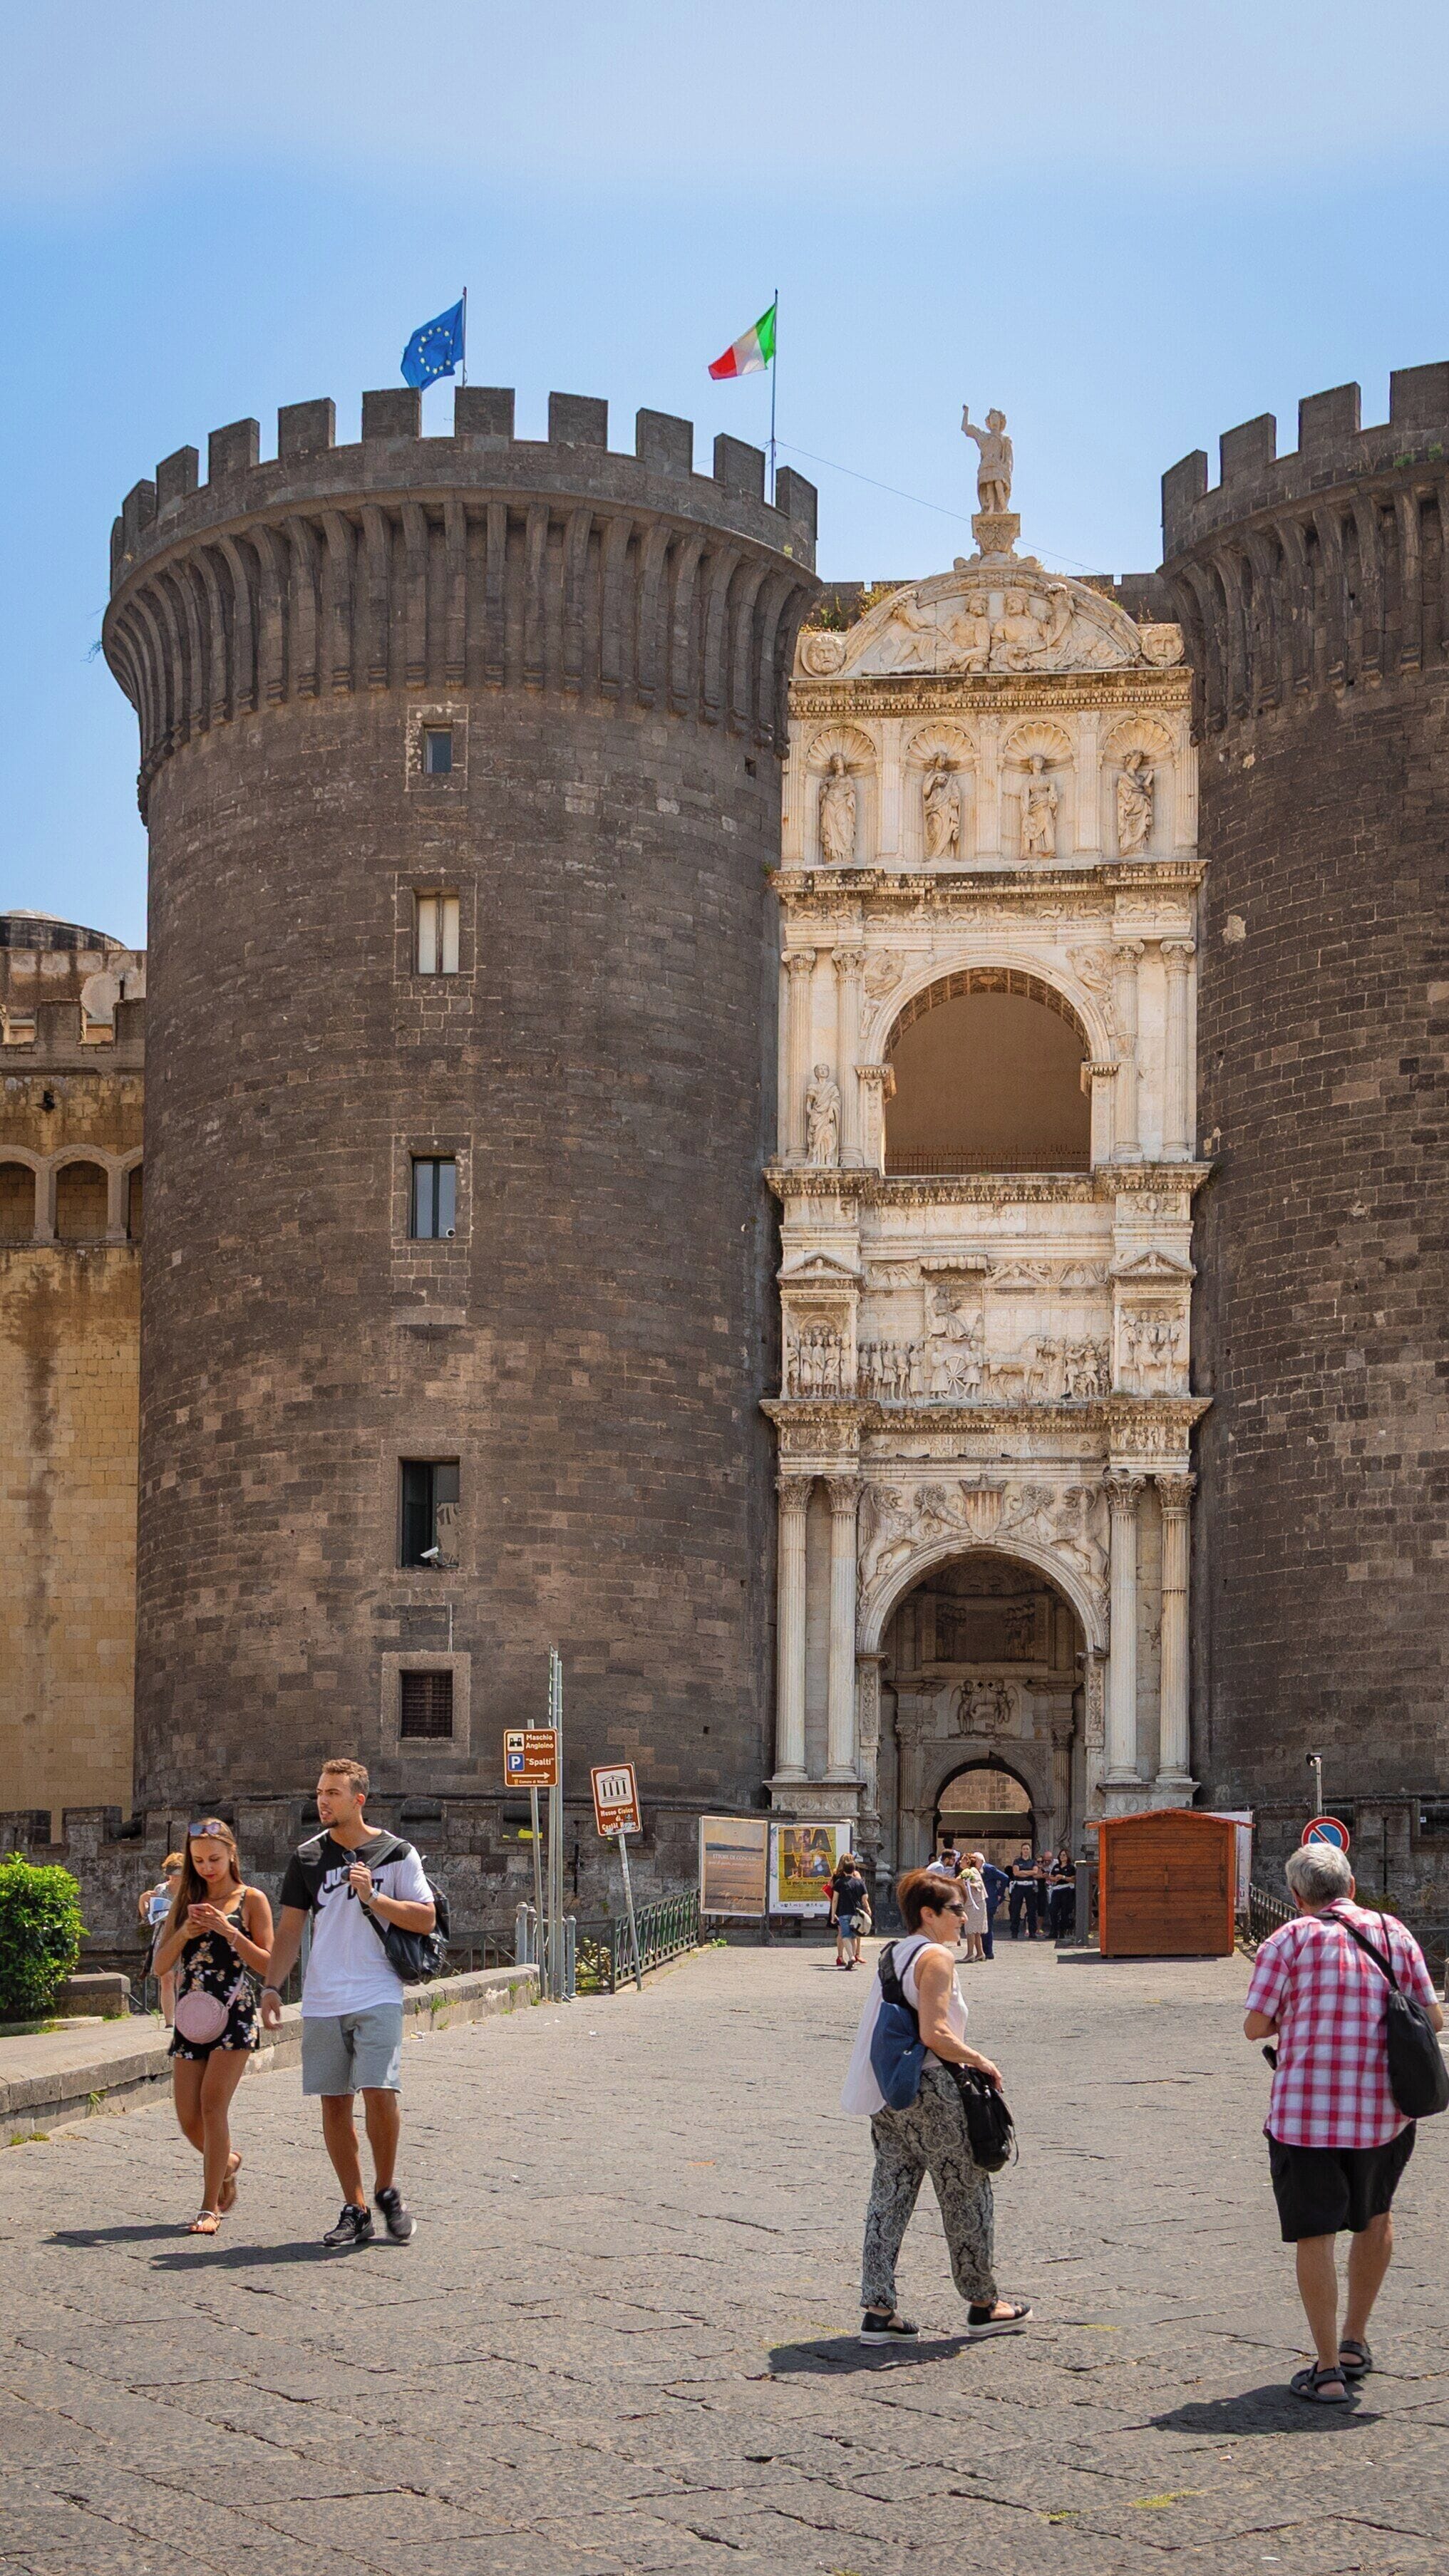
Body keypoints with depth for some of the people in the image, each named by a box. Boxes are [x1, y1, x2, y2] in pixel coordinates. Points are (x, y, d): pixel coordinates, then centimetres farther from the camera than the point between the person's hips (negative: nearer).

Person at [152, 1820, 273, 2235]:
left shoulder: (251, 1900, 2)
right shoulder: (187, 1901, 13)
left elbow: (269, 1965, -4)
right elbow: (161, 1966, 9)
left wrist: (229, 1931, -14)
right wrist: (183, 1932, -9)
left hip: (234, 2015, -4)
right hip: (190, 2015, 4)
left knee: (213, 2103, -15)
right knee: (189, 2119, 2)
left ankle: (211, 2206, -10)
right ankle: (227, 2162, 33)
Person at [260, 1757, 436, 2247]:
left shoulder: (396, 1853, 2)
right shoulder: (308, 1857, 9)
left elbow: (425, 1918, -2)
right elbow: (289, 1928, 12)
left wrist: (373, 1898, -14)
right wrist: (272, 1987, 2)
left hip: (378, 1999, -3)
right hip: (322, 2002, 3)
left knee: (379, 2094, -14)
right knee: (334, 2104, 3)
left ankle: (386, 2190, 8)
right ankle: (355, 2211, 11)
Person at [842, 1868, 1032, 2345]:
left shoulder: (892, 1953, 13)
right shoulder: (937, 1956, -14)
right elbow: (934, 2034, -22)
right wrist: (980, 2061, -9)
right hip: (930, 2090, -8)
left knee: (890, 2197, 8)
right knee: (966, 2195, 6)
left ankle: (877, 2311, 6)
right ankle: (982, 2305, 16)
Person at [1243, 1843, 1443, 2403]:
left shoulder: (1288, 1941, -4)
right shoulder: (1394, 1934, 5)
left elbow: (1255, 2026, -6)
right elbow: (1433, 2018, 7)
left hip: (1304, 2110, -3)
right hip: (1383, 2110, 3)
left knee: (1315, 2235, 3)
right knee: (1375, 2216, 25)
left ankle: (1328, 2370, 4)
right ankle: (1354, 2340, 30)